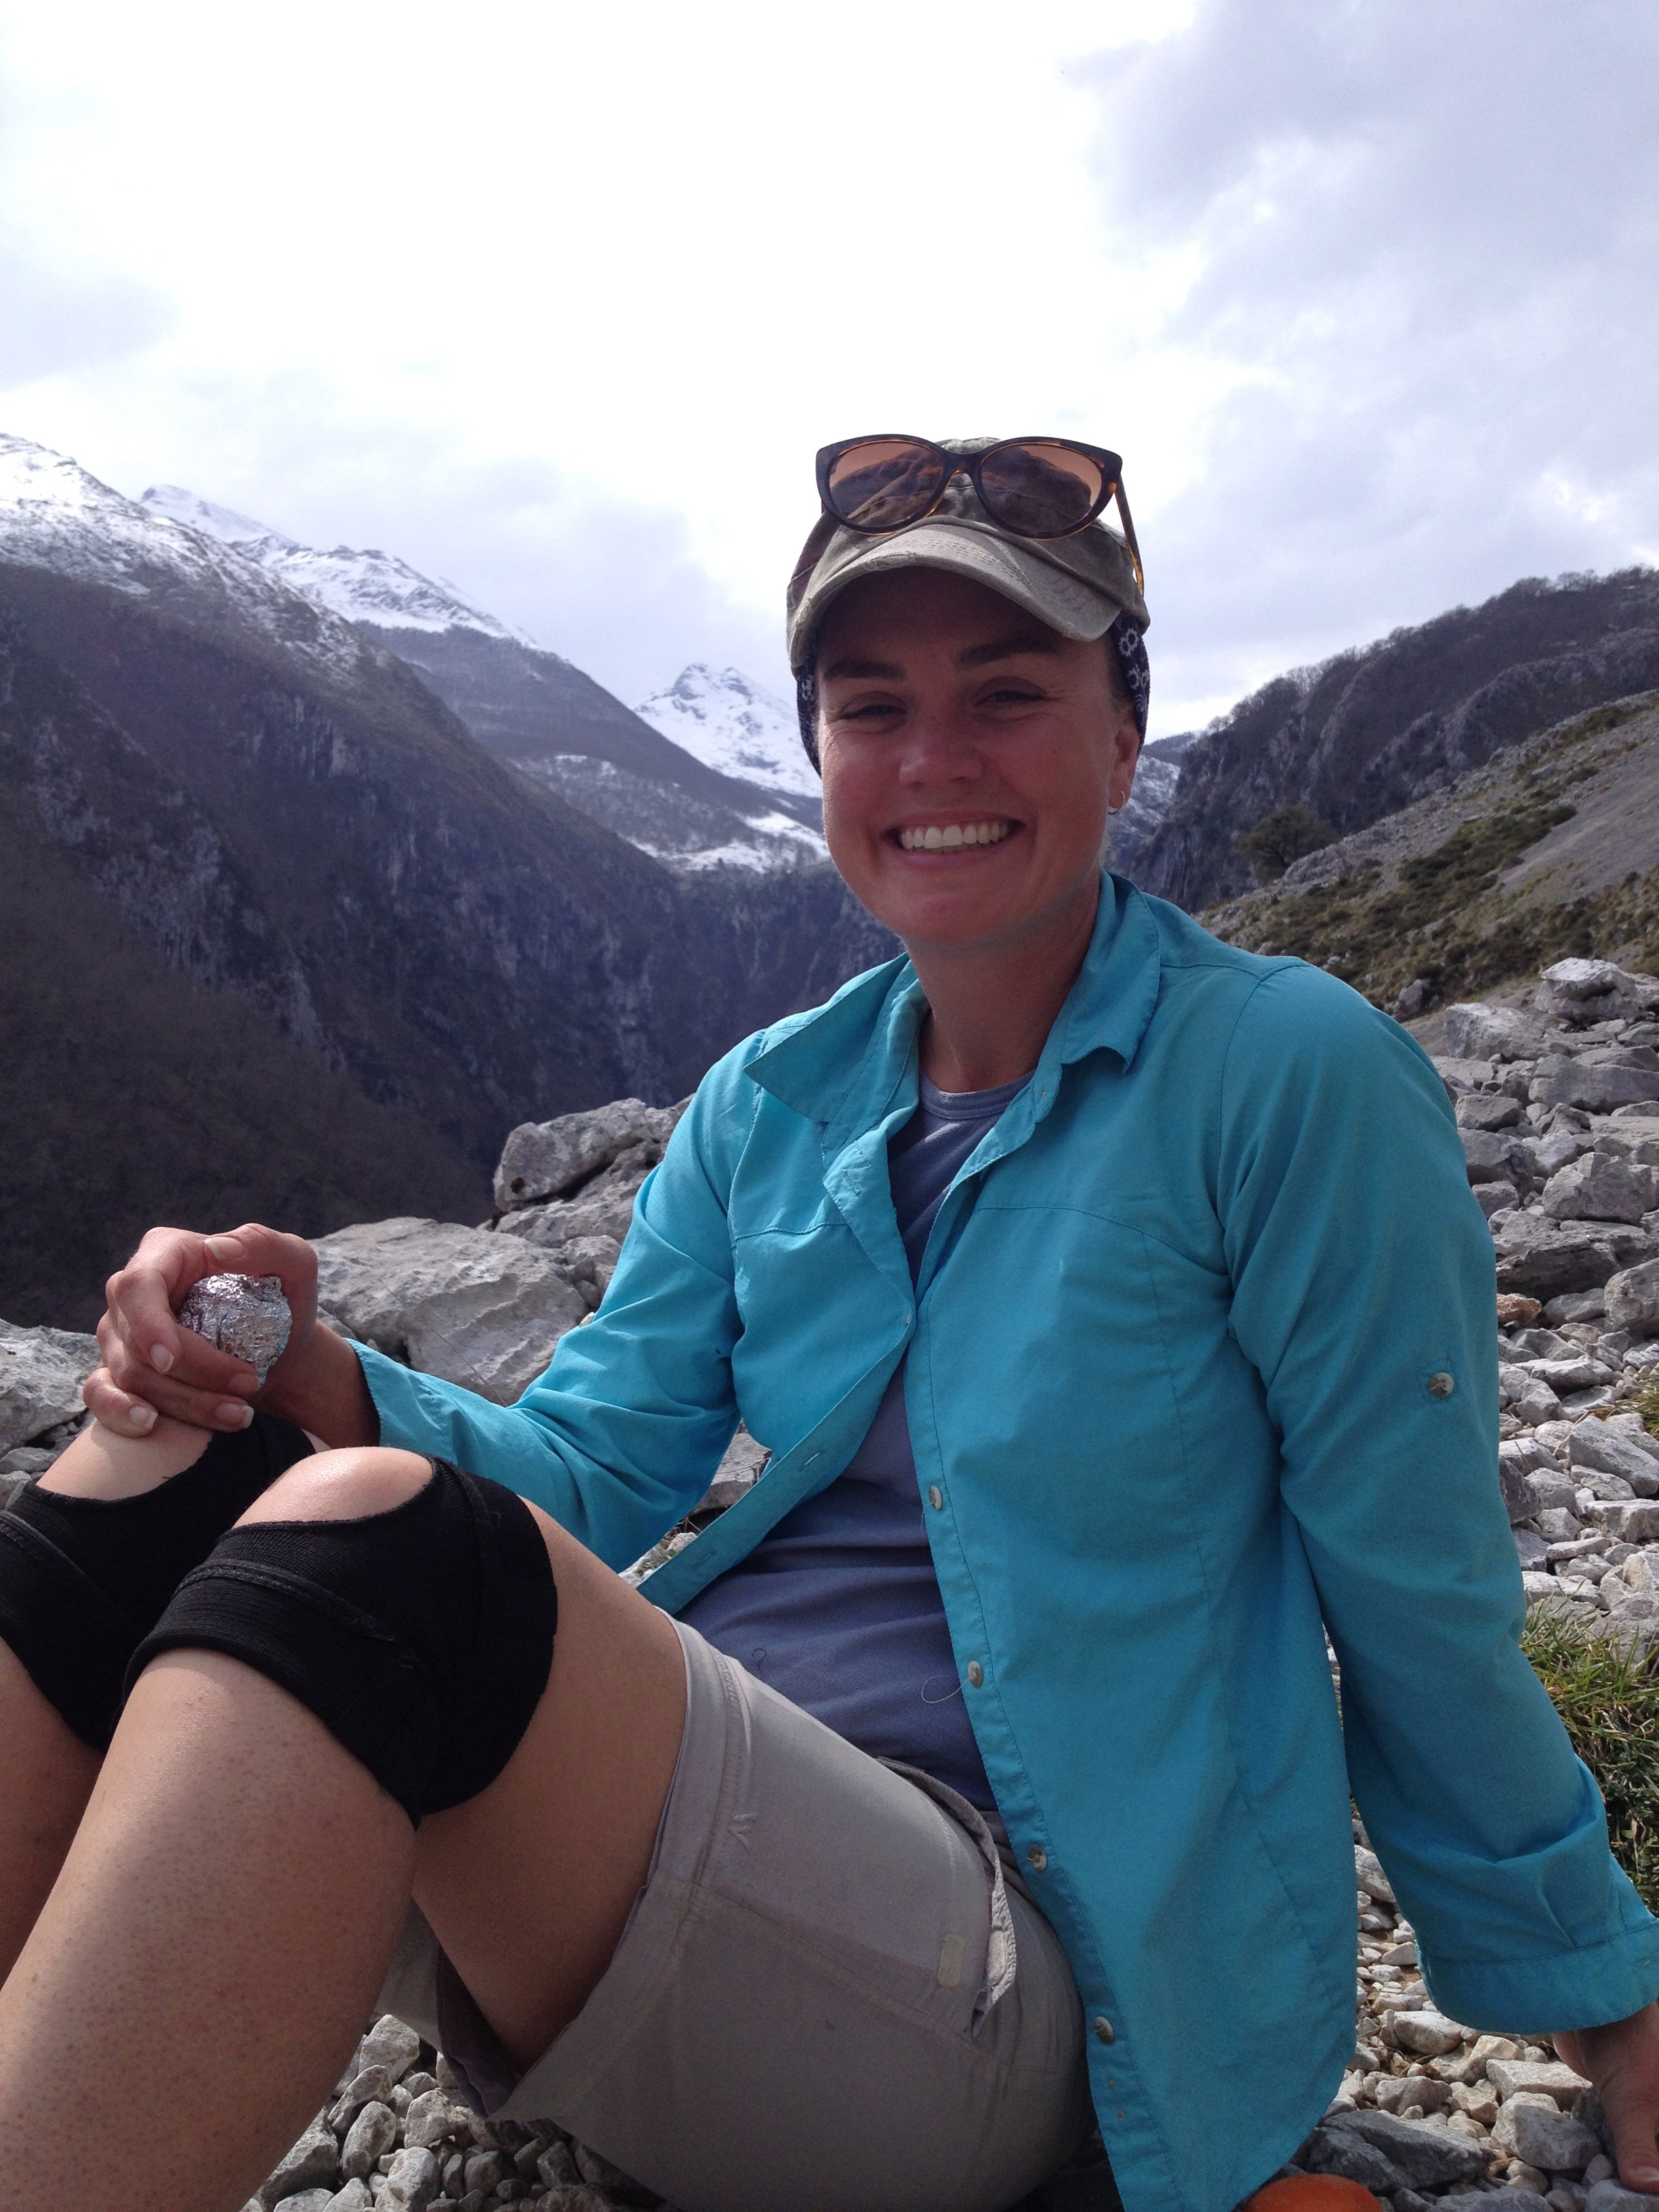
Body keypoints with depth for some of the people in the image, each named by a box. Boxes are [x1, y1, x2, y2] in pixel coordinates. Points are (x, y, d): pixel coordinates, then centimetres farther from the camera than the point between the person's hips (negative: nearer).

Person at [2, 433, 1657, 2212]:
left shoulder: (1292, 1078, -6)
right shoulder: (766, 1106, 10)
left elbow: (1424, 1613, 0)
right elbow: (588, 1468, 5)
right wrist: (315, 1384, -14)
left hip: (992, 1957, -5)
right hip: (649, 1836, 5)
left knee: (367, 1535, -30)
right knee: (166, 1481, -14)